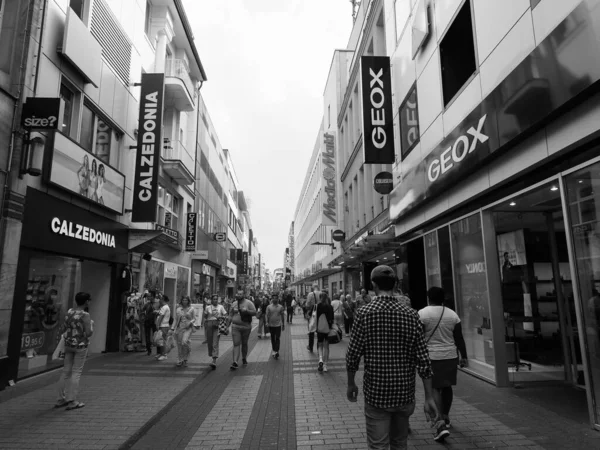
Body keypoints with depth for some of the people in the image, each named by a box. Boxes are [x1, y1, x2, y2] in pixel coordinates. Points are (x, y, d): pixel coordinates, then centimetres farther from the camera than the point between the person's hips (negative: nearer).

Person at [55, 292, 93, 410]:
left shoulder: (69, 312, 4)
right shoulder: (85, 315, -17)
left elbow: (63, 330, 12)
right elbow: (89, 333, -20)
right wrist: (91, 324, -3)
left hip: (68, 345, 7)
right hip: (81, 346, -7)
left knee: (66, 371, 13)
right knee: (76, 372, 0)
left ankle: (61, 399, 20)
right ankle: (72, 401, 4)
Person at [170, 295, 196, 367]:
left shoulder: (192, 309, 5)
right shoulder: (178, 309, 11)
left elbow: (194, 318, 5)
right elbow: (175, 320, 12)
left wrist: (190, 322, -14)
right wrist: (172, 328, 6)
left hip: (188, 328, -3)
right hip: (179, 328, 3)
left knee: (184, 342, -21)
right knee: (179, 345, 4)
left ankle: (185, 359, -1)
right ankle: (180, 361, 17)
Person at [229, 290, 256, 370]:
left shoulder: (248, 303, -3)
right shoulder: (234, 304, 8)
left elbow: (254, 312, -7)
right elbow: (231, 315, 16)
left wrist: (247, 310, -23)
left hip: (246, 327, -1)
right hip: (235, 326, 1)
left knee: (244, 344, 12)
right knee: (236, 344, -7)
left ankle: (244, 359, 31)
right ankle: (235, 362, -11)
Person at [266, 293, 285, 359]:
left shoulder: (280, 307, 0)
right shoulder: (269, 307, -1)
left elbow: (282, 316, 6)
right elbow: (267, 315, -1)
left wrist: (283, 324, 8)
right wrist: (267, 323, -9)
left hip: (278, 325, -1)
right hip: (271, 325, 1)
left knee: (277, 338, -7)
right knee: (273, 338, 11)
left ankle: (276, 351, -9)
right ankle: (274, 350, 23)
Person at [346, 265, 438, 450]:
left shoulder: (364, 313, -11)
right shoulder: (411, 315, -5)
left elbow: (353, 355, -9)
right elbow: (423, 360, -6)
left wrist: (351, 384, 7)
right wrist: (429, 398, 1)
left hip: (376, 393, -3)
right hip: (405, 393, 3)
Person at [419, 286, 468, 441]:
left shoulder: (422, 314, -10)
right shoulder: (453, 314, 2)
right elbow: (459, 339, 4)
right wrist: (464, 357, 12)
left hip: (431, 357, -4)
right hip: (450, 356, 4)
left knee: (434, 388, 1)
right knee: (447, 387, 19)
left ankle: (442, 424, -11)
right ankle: (445, 417, 34)